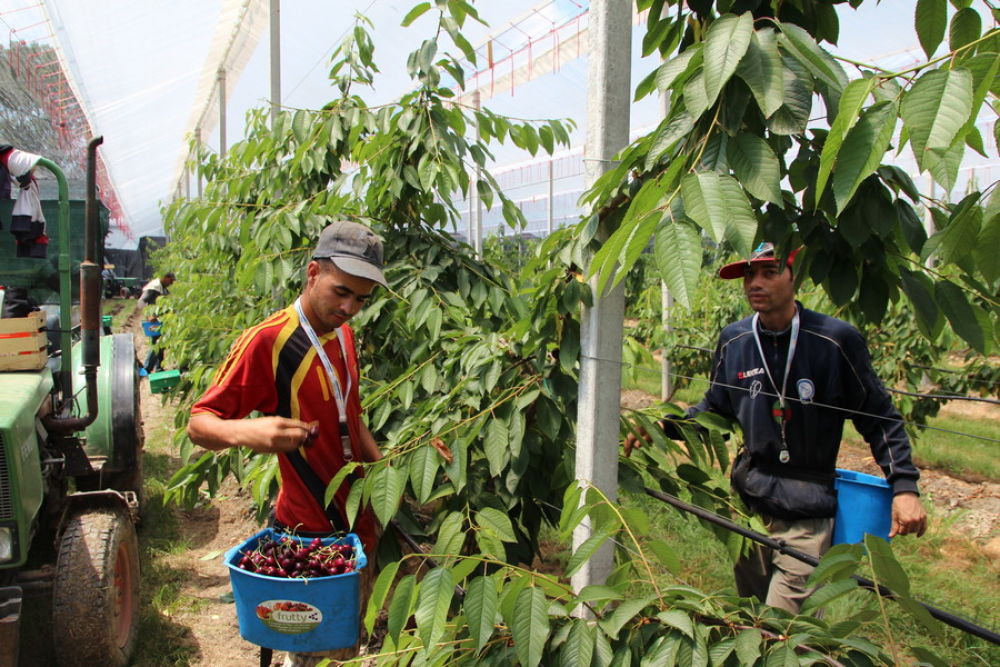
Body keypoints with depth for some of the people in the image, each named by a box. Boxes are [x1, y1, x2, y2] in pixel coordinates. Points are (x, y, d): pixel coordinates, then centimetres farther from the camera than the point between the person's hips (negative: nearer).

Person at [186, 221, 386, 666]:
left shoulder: (342, 333, 7)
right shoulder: (267, 340, -19)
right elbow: (198, 424, -18)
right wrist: (244, 432, -39)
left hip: (358, 523, 8)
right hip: (308, 533, -8)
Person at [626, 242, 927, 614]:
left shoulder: (835, 340, -11)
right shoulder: (734, 341, 0)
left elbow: (879, 418, -4)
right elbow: (715, 409, 13)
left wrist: (904, 486, -14)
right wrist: (664, 426, -2)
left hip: (807, 516, -5)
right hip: (748, 503, 5)